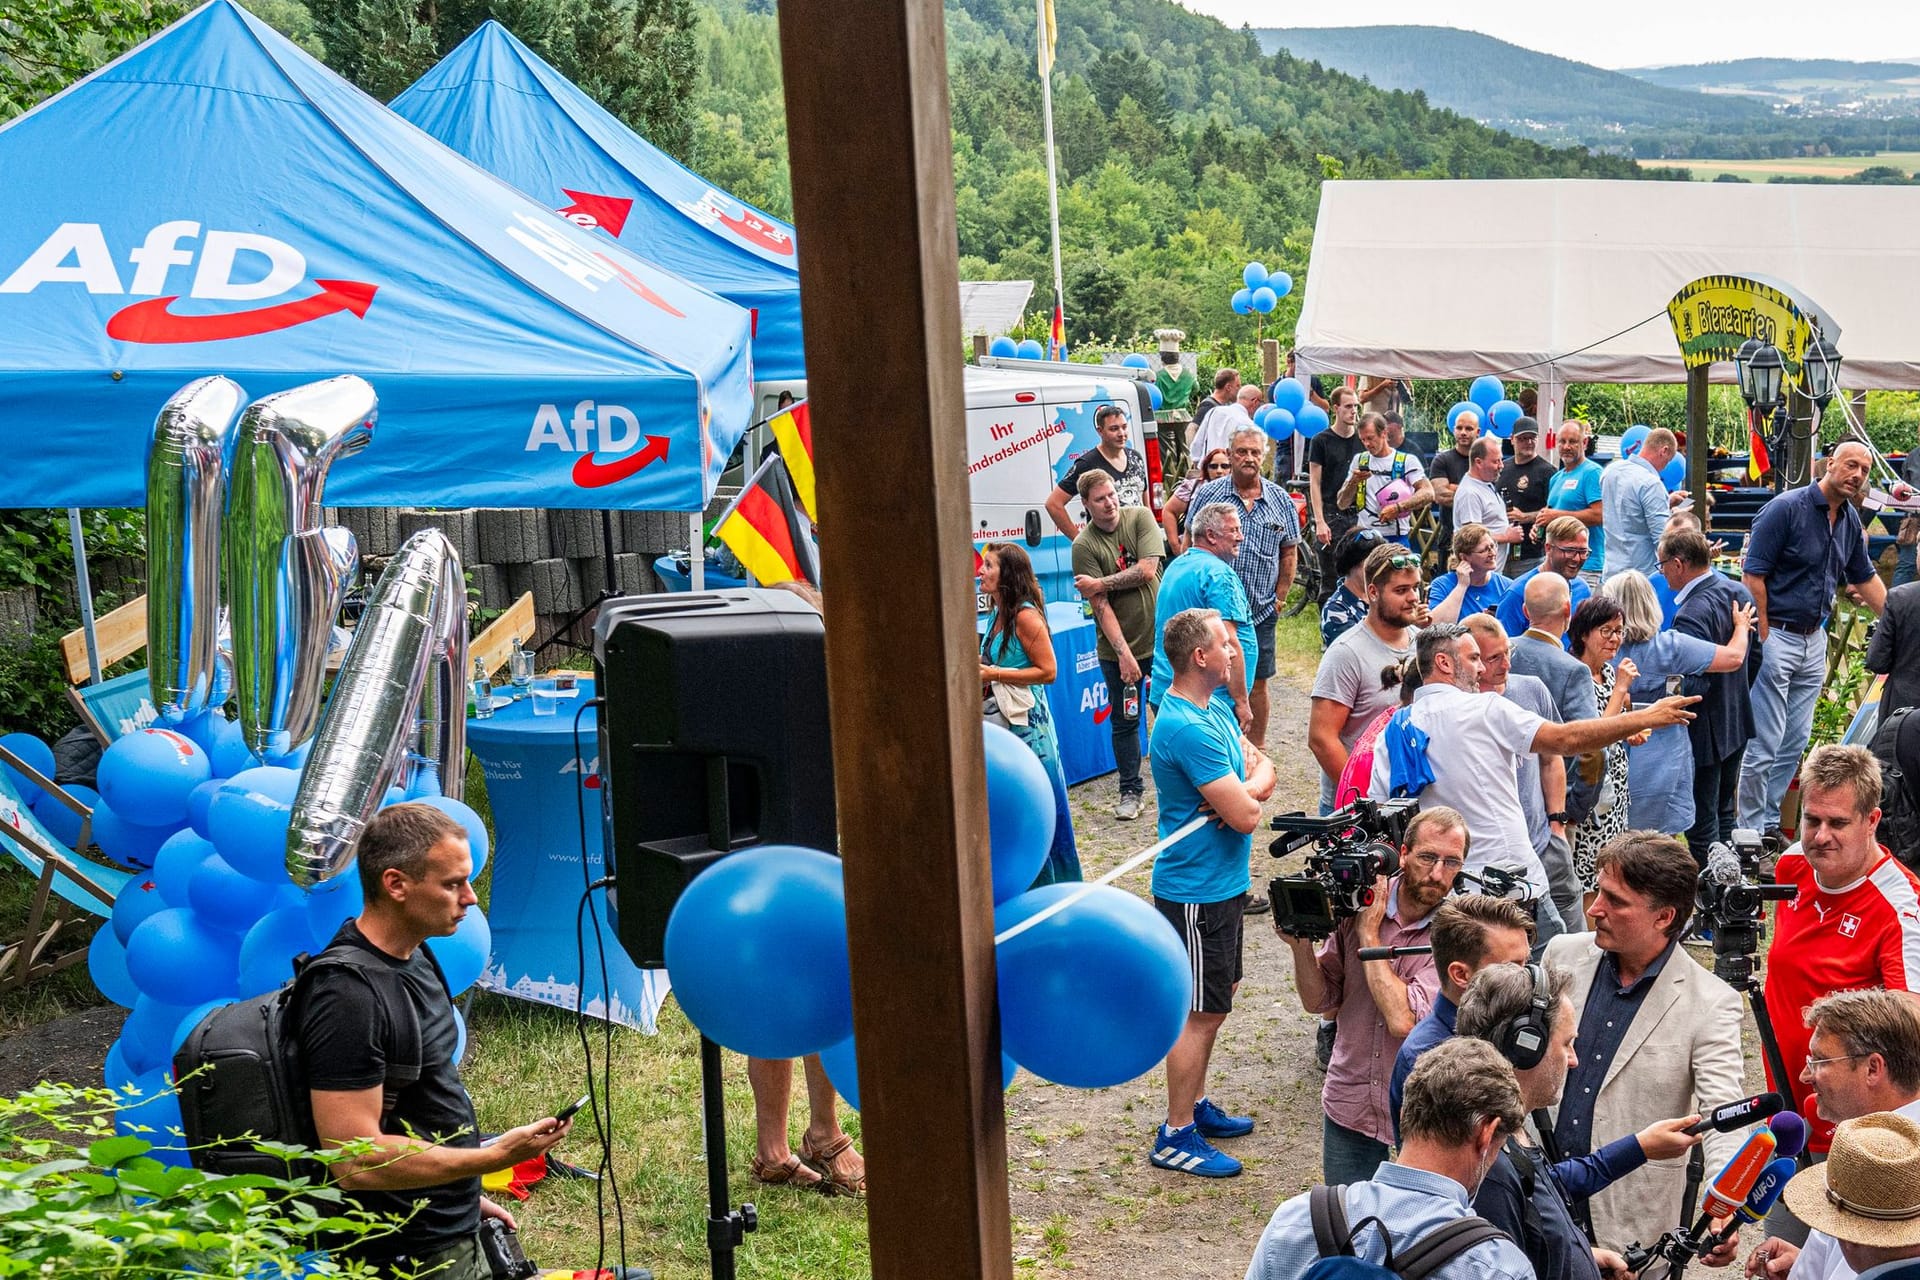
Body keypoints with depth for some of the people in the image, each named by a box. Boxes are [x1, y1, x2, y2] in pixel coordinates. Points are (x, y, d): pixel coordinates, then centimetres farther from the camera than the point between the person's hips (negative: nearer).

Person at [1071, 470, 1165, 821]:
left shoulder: (1140, 518, -4)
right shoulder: (1084, 546, -11)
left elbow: (1148, 570, -14)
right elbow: (1100, 605, -14)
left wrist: (1100, 583, -13)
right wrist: (1123, 653, -19)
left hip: (1159, 637, 1)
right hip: (1117, 647, -1)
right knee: (1124, 721, 8)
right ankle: (1130, 790, 21)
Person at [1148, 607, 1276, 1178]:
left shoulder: (1214, 708, 7)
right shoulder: (1188, 728, -26)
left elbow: (1264, 769, 7)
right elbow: (1245, 817, -26)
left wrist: (1244, 787, -15)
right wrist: (1247, 793, -3)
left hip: (1221, 881, 10)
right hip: (1197, 890, -10)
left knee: (1218, 997, 20)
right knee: (1200, 1012, -2)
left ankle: (1194, 1104, 34)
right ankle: (1176, 1137, 8)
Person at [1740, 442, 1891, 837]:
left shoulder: (1850, 520, 9)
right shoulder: (1785, 509, -13)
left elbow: (1865, 579, 21)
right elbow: (1753, 577, -15)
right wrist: (1764, 640, -16)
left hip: (1814, 640, 7)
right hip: (1776, 636, -7)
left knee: (1795, 740, 11)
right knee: (1764, 743, -5)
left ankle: (1769, 823, 22)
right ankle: (1750, 831, 5)